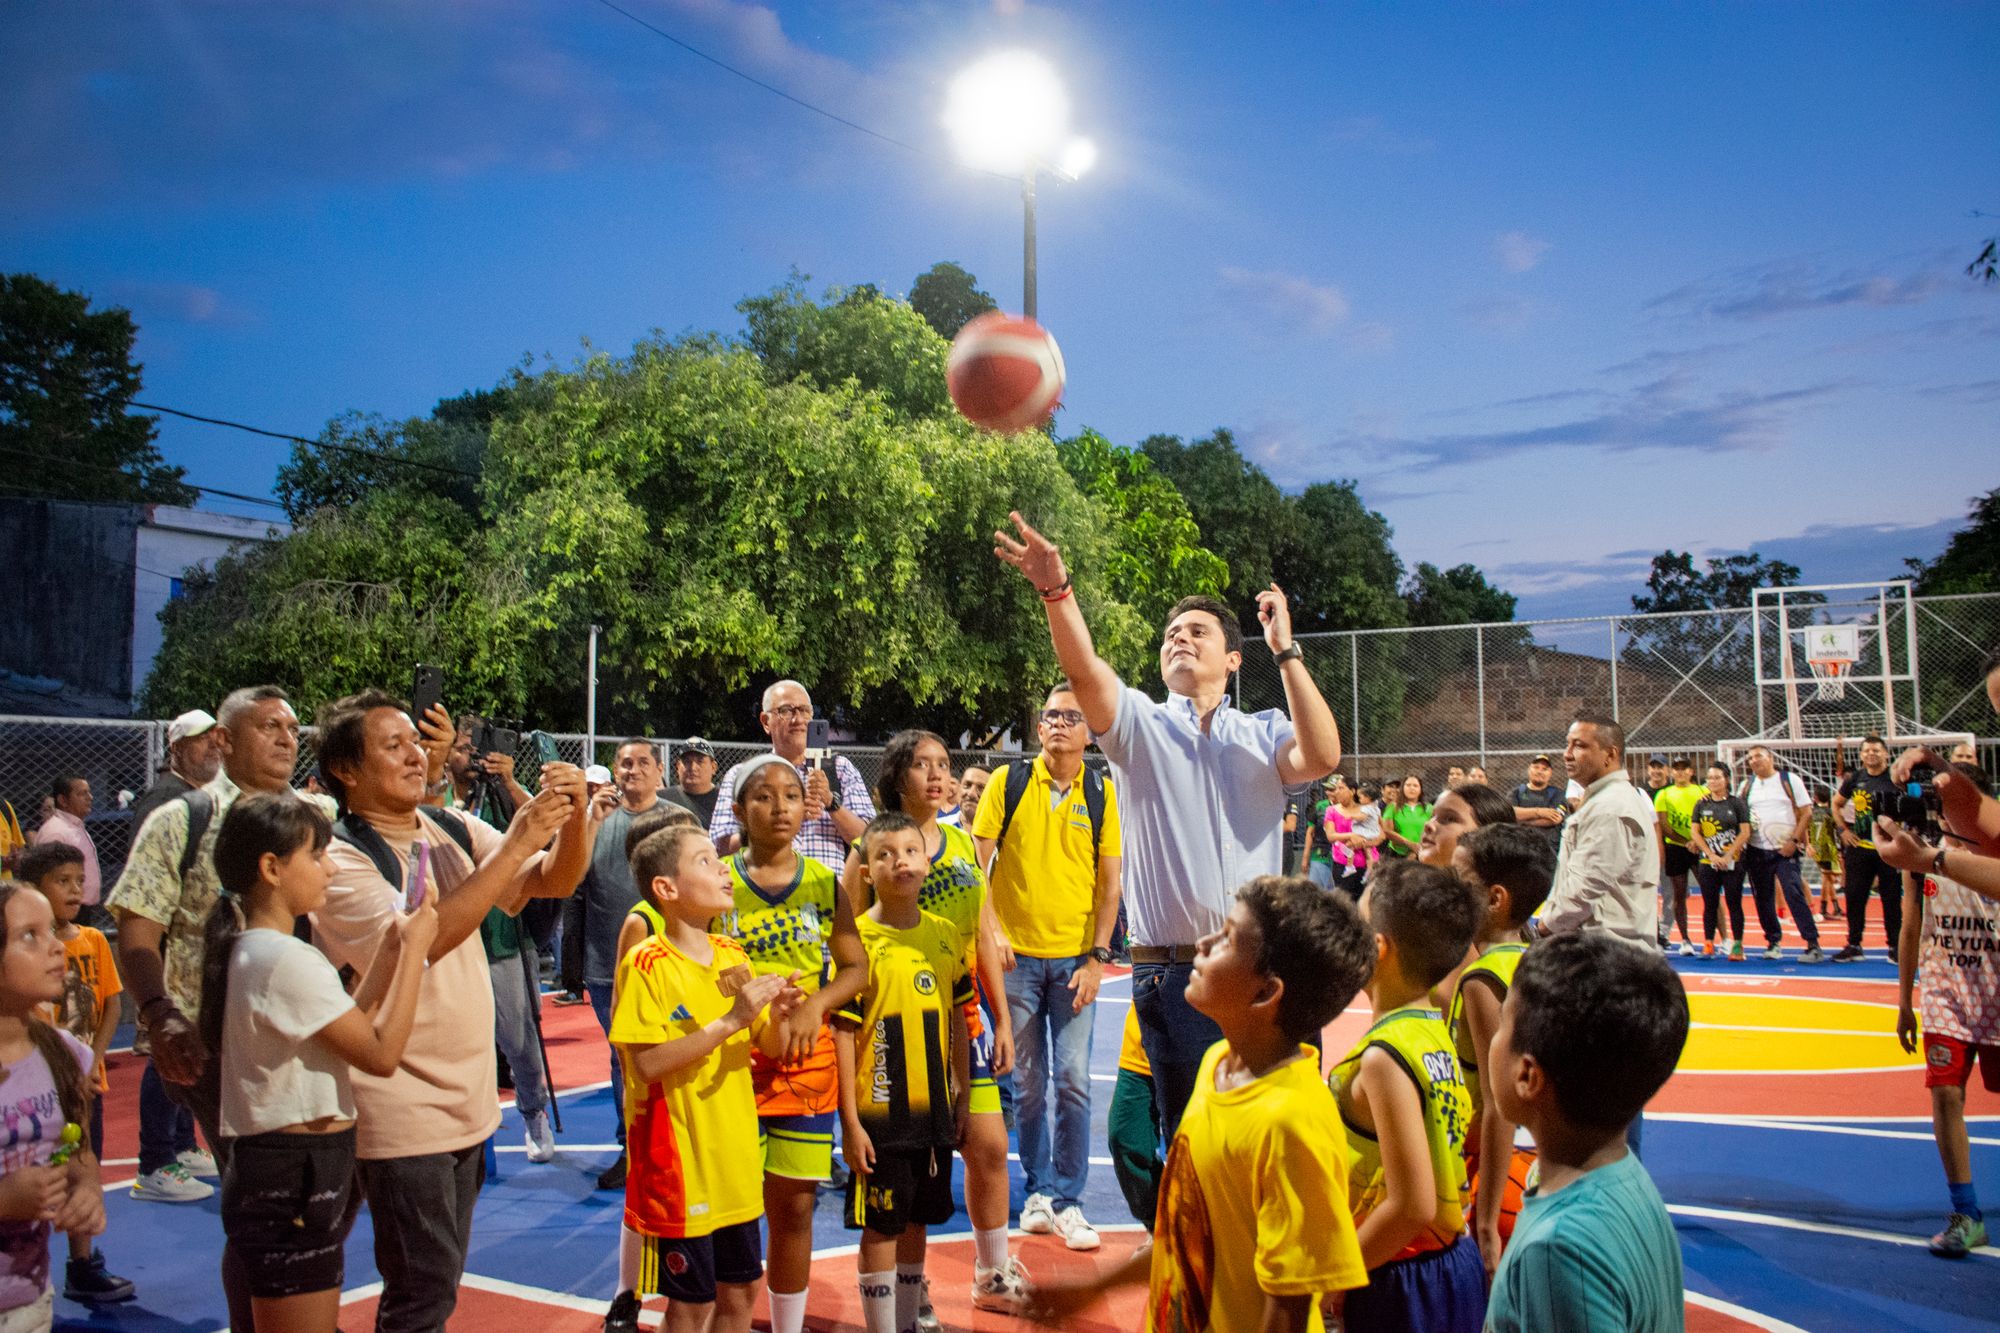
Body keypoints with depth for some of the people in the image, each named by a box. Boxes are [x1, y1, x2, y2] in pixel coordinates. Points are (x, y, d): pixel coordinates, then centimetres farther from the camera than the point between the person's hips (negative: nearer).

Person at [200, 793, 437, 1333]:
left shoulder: (250, 949, 10)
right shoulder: (284, 959, -22)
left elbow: (349, 1030, 12)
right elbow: (382, 1054, -21)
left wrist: (390, 950, 6)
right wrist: (414, 949, -14)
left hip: (276, 1172, 10)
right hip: (294, 1182, -10)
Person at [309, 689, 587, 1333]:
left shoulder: (452, 828, 3)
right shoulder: (339, 857, -15)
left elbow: (556, 880, 1)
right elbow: (416, 942, -28)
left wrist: (572, 816, -20)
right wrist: (516, 844, -30)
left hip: (469, 1097, 6)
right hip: (401, 1111, -6)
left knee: (438, 1278, 19)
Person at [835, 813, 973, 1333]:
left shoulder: (945, 935, 2)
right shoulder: (857, 940, -12)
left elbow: (958, 1020, 10)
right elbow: (843, 1033, -12)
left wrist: (963, 1095, 10)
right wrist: (849, 1120, -13)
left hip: (934, 1109, 5)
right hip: (879, 1113, -5)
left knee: (917, 1222, 18)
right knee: (881, 1229, 4)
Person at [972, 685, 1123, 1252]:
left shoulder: (1102, 793, 1)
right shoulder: (1007, 782, 0)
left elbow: (1110, 882, 1)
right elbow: (976, 862, 1)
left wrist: (1097, 958, -5)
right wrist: (991, 931, -9)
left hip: (1075, 959, 0)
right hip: (1015, 955, 0)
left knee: (1073, 1081, 0)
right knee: (1027, 1083, 9)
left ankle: (1067, 1199, 14)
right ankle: (1038, 1191, 24)